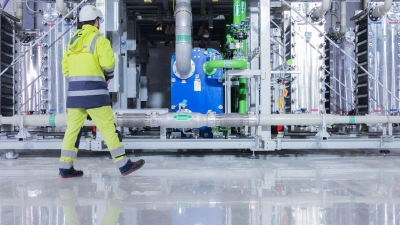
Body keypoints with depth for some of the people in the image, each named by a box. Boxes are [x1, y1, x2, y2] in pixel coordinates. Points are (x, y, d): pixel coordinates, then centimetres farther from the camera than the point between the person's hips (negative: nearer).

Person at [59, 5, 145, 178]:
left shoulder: (72, 41, 18)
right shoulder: (99, 39, -2)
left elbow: (65, 69, 16)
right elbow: (108, 62, -15)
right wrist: (109, 76, 4)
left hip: (74, 91, 7)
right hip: (94, 91, -6)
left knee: (72, 128, 9)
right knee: (108, 127, -3)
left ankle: (65, 168, 11)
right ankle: (124, 165, 1)